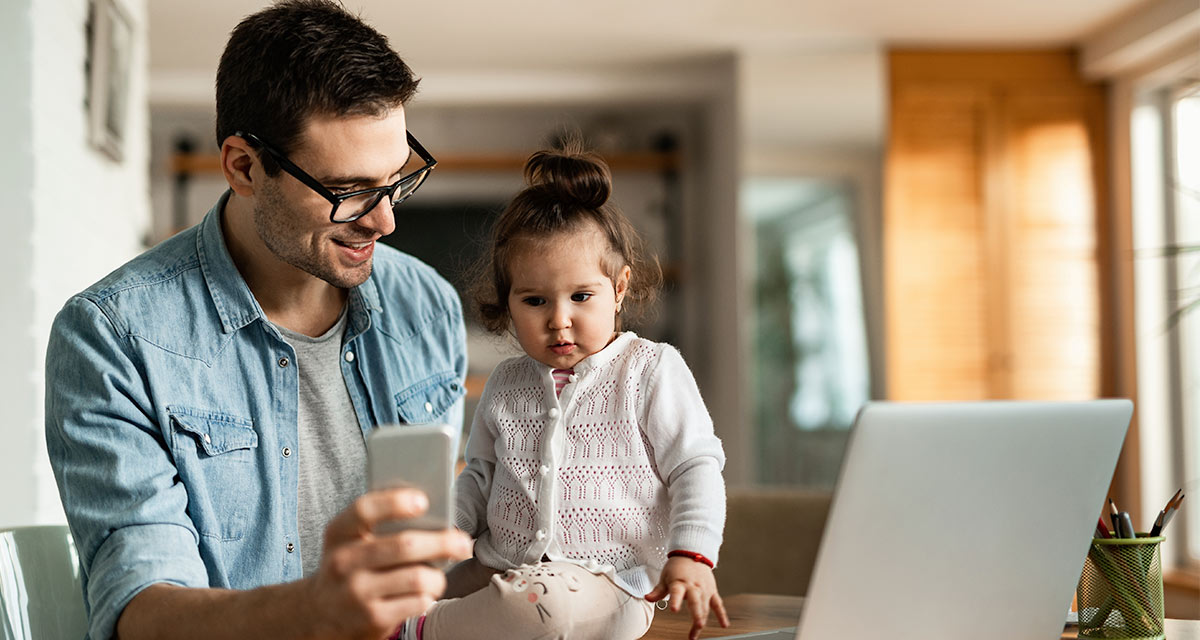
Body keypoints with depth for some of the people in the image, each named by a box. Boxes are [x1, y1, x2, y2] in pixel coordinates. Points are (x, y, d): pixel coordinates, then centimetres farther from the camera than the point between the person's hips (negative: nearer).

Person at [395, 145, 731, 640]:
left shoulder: (652, 371, 0)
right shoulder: (506, 385, 14)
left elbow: (697, 468, -3)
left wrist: (691, 555, -18)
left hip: (607, 581, -5)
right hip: (500, 569, 5)